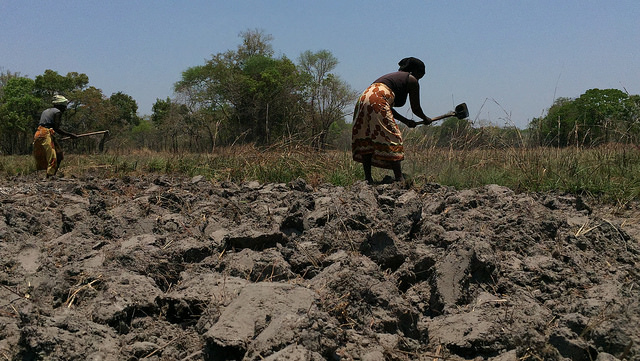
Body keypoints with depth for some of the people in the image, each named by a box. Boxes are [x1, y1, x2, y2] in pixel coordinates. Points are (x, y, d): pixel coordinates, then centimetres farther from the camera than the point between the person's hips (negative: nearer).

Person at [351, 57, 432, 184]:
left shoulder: (392, 76, 36)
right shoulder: (411, 80, 14)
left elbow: (387, 107, 37)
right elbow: (415, 108, 19)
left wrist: (405, 121, 42)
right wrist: (425, 119, 39)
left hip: (362, 100, 8)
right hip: (377, 102, -8)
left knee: (366, 140, 9)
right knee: (391, 138, -3)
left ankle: (367, 178, 6)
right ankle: (399, 178, -5)